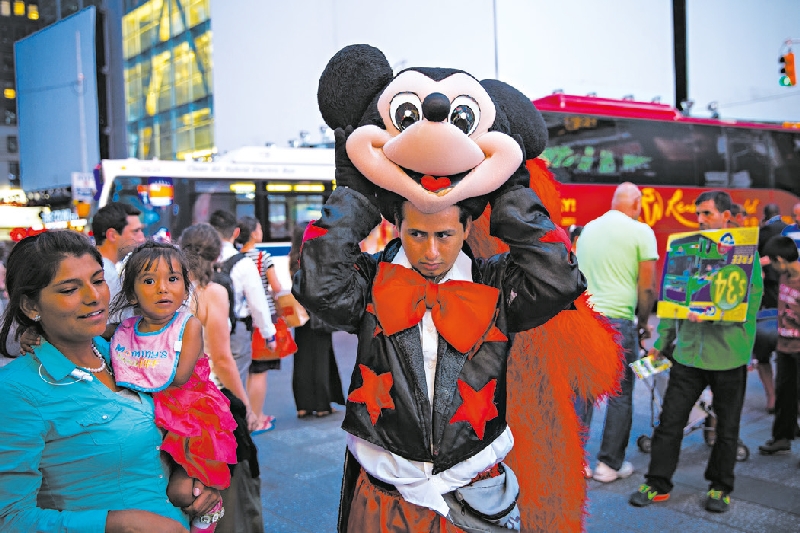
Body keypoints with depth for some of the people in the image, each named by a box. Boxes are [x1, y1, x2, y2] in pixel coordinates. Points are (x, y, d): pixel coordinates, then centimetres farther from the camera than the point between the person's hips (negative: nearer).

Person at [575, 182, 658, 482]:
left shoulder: (589, 228, 14)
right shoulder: (641, 232, -3)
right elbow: (646, 287, -5)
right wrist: (643, 323, 9)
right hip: (618, 320, -5)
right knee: (620, 394, 7)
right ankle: (610, 464, 13)